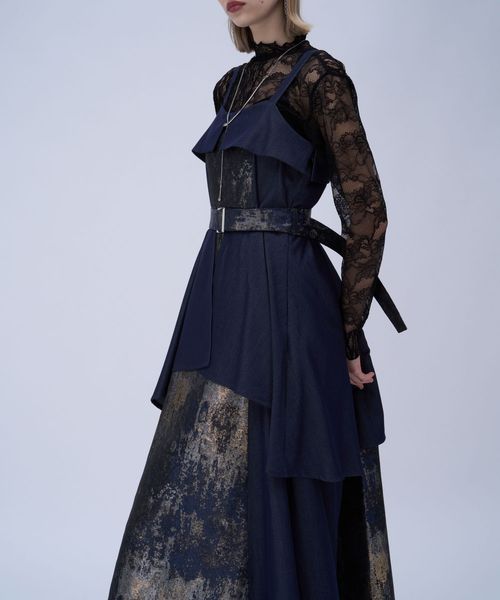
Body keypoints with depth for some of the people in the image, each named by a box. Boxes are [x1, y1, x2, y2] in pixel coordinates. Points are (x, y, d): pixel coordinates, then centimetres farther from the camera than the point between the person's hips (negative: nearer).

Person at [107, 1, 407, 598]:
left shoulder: (319, 76, -7)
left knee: (274, 481, -1)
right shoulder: (230, 86, 16)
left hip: (281, 297, -8)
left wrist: (349, 332, -10)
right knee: (206, 477, 12)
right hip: (220, 292, 8)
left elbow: (366, 211, -9)